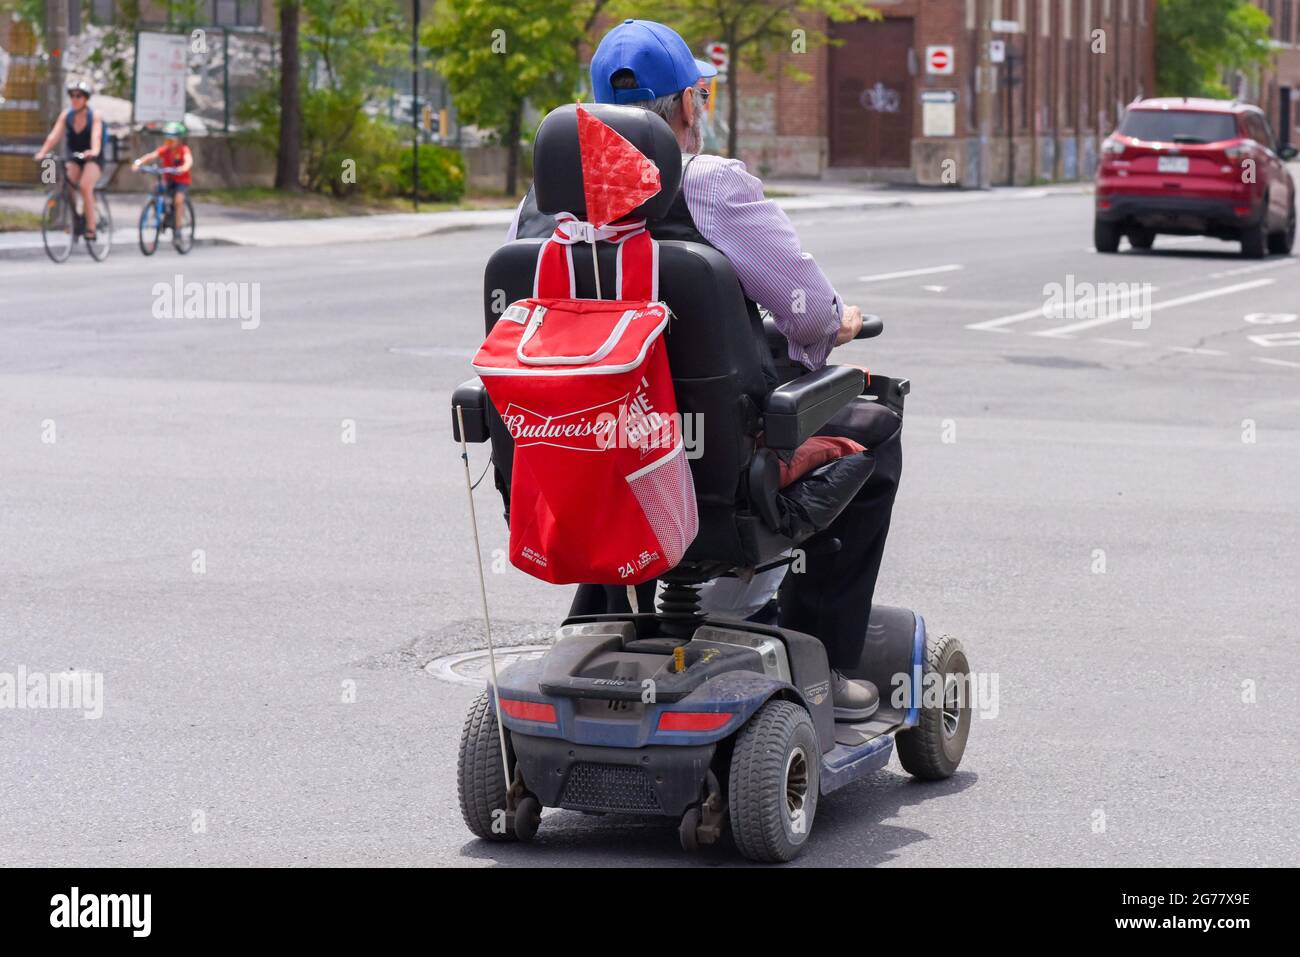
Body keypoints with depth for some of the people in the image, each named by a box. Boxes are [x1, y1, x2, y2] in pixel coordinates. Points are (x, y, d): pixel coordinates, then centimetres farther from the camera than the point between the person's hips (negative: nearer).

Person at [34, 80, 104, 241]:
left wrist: (94, 151, -49)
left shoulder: (94, 117, -11)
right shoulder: (66, 116, -2)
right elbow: (54, 135, -14)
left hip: (93, 160, -4)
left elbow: (96, 136, -28)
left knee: (85, 186, -28)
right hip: (74, 158, 4)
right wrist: (42, 152, -31)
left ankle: (91, 228, -24)